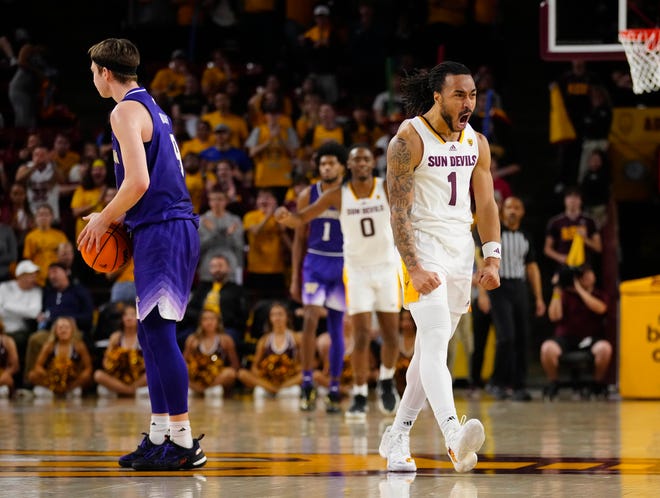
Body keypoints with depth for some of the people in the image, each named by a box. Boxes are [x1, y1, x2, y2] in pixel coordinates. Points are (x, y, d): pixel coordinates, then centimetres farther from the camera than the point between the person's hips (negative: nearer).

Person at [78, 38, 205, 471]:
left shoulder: (127, 111, -10)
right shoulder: (152, 108, 21)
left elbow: (138, 181, -20)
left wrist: (104, 220, -7)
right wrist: (114, 217, 20)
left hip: (160, 231, -10)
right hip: (175, 225, 10)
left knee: (159, 333, -9)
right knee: (152, 333, 13)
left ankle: (185, 442, -9)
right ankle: (159, 436, 16)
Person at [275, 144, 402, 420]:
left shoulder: (388, 189, -6)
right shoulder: (338, 195, -4)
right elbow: (301, 217, -6)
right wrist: (287, 216, -29)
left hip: (386, 267, 1)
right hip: (357, 270, -1)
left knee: (391, 335, 4)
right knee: (362, 336, -8)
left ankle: (386, 381, 31)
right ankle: (359, 397, 0)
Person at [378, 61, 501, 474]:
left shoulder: (477, 143, 8)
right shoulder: (409, 140, -12)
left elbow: (486, 204, 13)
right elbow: (399, 212, -15)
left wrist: (493, 258, 1)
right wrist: (414, 269, -23)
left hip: (461, 252, 7)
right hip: (422, 249, -7)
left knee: (432, 348, 12)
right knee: (436, 340, -21)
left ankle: (397, 437, 23)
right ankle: (453, 436, -37)